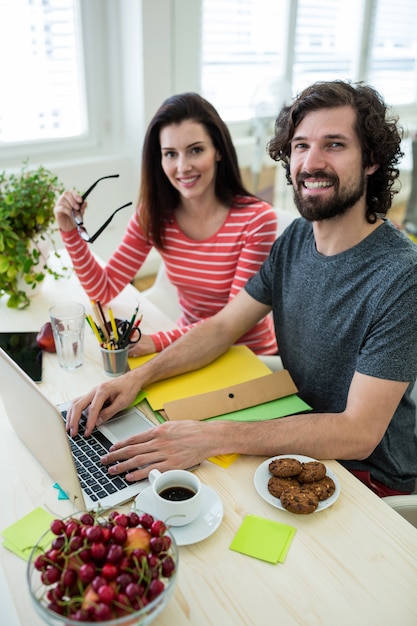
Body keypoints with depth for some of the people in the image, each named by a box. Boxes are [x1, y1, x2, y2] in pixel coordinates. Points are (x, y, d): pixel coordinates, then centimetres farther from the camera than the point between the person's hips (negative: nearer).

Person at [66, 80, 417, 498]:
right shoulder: (296, 238, -4)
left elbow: (358, 434, -28)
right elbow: (223, 326, 0)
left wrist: (211, 437, -35)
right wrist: (138, 377, -15)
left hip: (367, 473, -5)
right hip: (300, 433, 6)